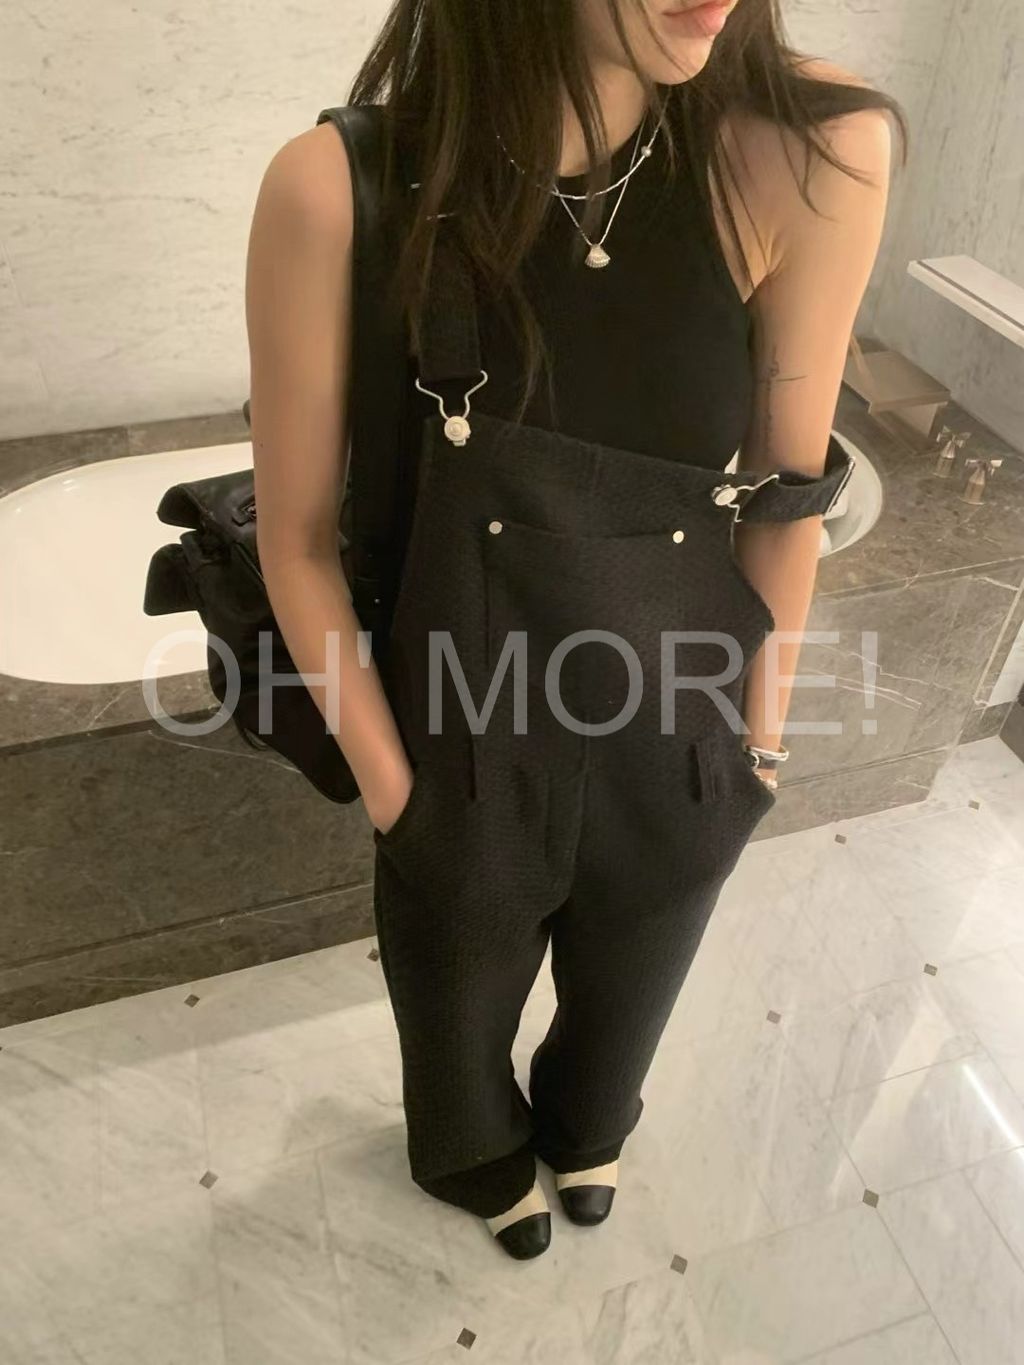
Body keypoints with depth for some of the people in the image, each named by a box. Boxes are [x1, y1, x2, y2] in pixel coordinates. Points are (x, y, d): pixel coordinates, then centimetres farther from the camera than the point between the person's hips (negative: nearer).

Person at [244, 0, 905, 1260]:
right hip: (470, 769, -1)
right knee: (460, 1017, 31)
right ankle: (475, 1156, 72)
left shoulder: (809, 155, -21)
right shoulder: (342, 193, -25)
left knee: (623, 1012, 33)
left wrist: (759, 732, 1)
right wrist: (389, 785, -7)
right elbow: (297, 538, -15)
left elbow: (786, 494, -9)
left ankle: (583, 1128, 74)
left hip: (680, 767, 2)